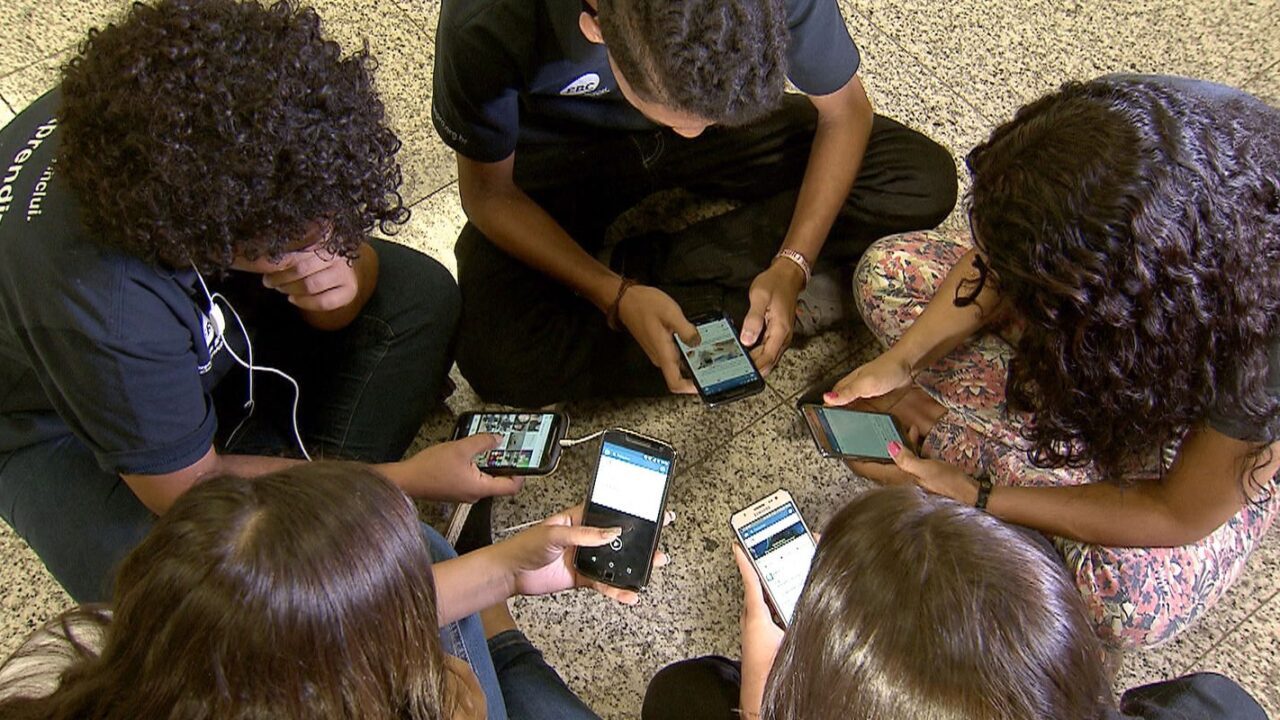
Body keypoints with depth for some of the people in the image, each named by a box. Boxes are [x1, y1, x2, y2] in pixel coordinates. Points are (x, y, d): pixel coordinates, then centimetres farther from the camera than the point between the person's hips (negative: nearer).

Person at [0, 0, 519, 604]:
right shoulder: (100, 304, -43)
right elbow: (189, 490, -27)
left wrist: (342, 280, -35)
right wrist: (407, 478, -25)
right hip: (61, 428, -6)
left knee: (419, 293, -10)